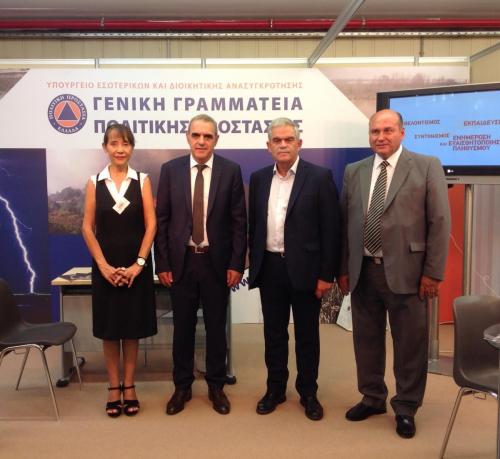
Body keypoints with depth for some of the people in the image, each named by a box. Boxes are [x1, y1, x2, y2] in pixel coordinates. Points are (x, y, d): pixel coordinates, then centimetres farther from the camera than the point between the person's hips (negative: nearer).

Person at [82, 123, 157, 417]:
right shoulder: (95, 182, 1)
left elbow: (151, 225, -4)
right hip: (105, 266, 1)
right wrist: (104, 266, -9)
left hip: (136, 266, 0)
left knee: (132, 327, 8)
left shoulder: (142, 181, 0)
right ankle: (114, 387, 21)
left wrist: (138, 264, -12)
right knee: (109, 328, 8)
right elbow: (88, 227, 0)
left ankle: (129, 386, 21)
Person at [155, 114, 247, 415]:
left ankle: (216, 386, 27)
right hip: (181, 261, 1)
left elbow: (239, 221, -2)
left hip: (217, 261, -1)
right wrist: (162, 263, -3)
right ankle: (182, 386, 28)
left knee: (216, 326, 11)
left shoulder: (231, 170, -2)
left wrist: (237, 264, -6)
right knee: (183, 327, 11)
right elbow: (162, 219, 1)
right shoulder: (171, 170, 1)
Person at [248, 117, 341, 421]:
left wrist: (327, 274, -11)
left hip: (305, 268, -3)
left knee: (307, 335, 9)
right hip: (270, 268, 4)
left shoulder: (320, 177, -6)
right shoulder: (259, 178, 7)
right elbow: (254, 224, 11)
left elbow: (331, 229, -8)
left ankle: (308, 393, 25)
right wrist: (254, 264, 8)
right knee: (274, 333, 14)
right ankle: (275, 389, 29)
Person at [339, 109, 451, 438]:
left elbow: (440, 222, -5)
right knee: (367, 340, 15)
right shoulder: (354, 172, 9)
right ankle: (372, 398, 34)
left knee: (410, 344, 7)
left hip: (405, 271, -3)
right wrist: (343, 268, 7)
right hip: (362, 272, 4)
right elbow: (345, 223, 10)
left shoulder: (427, 167, -2)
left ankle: (406, 408, 26)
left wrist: (433, 272, -8)